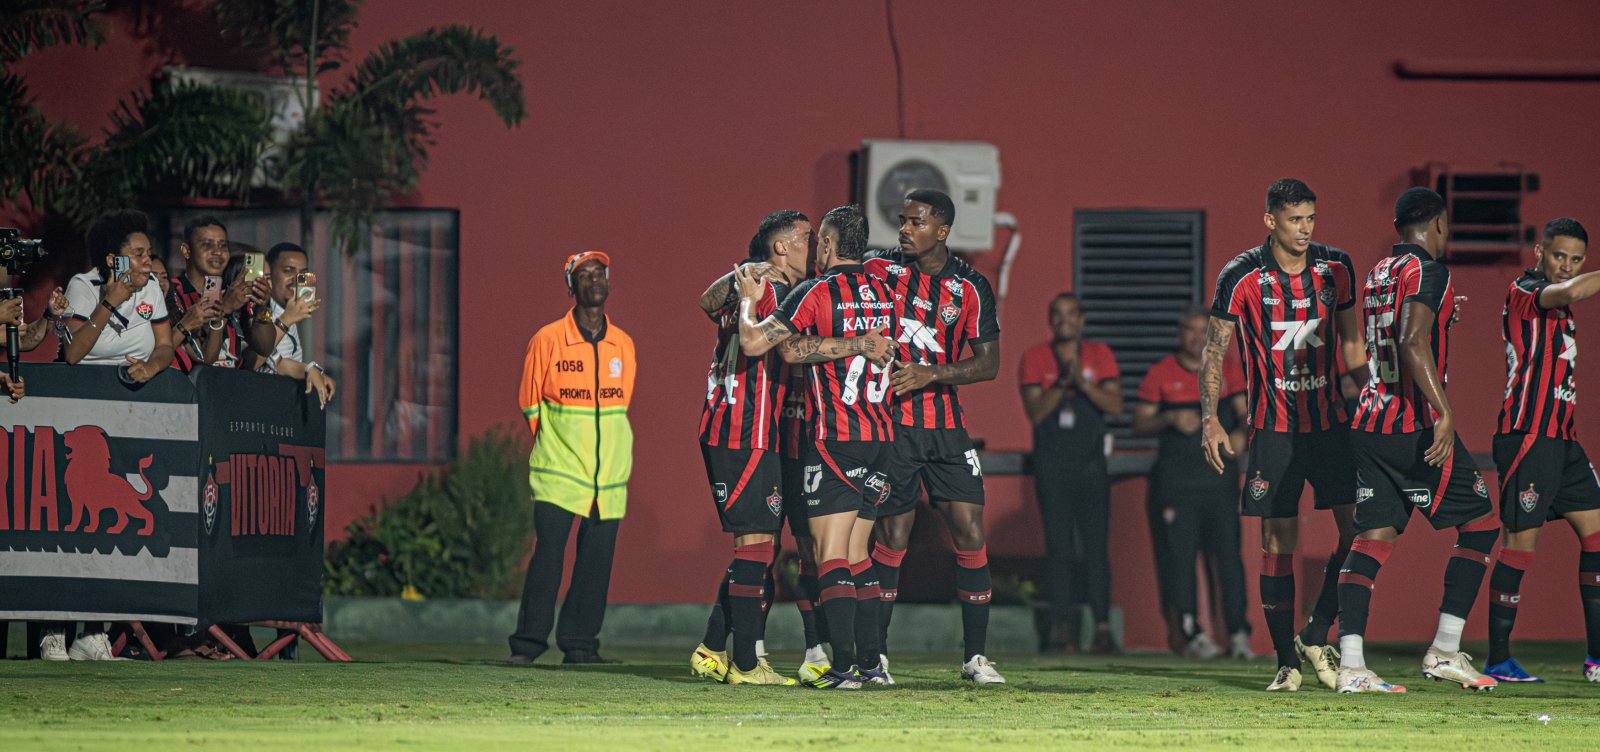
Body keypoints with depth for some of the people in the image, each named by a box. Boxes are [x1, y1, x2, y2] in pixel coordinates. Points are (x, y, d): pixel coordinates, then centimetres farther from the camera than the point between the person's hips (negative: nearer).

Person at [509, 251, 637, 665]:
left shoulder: (623, 345, 9)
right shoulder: (548, 340, -1)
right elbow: (530, 403, 7)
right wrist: (554, 439, 7)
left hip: (609, 470, 4)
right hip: (559, 467, -4)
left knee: (597, 557, 1)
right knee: (549, 551, -11)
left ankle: (580, 643, 8)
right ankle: (529, 642, -6)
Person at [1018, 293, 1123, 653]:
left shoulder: (1100, 355, 7)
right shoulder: (1035, 358, 5)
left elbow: (1115, 405, -3)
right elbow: (1034, 412, -4)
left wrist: (1082, 381, -16)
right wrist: (1062, 383, -17)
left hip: (1091, 462, 0)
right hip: (1051, 462, 0)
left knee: (1096, 544, -6)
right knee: (1059, 545, -4)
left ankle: (1102, 626, -8)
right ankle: (1063, 624, -2)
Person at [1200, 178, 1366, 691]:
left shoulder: (1336, 268, 4)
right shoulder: (1242, 277, -6)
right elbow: (1214, 351, -1)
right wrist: (1209, 419, -10)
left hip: (1331, 419, 3)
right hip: (1274, 428, -3)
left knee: (1360, 530, -8)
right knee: (1278, 543, -2)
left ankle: (1316, 636, 7)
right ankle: (1286, 661, 6)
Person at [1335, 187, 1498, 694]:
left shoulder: (1379, 273, 16)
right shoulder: (1427, 272, -9)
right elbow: (1413, 344, -23)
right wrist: (1444, 413, -26)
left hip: (1369, 422, 8)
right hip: (1415, 425, -8)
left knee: (1373, 538, 3)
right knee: (1480, 524, 5)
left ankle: (1350, 664, -9)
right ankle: (1444, 652, 2)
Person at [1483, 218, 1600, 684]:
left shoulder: (1555, 305, 19)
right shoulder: (1524, 292, -8)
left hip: (1560, 438, 9)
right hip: (1526, 434, -9)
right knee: (1521, 541, -8)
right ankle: (1498, 660, -3)